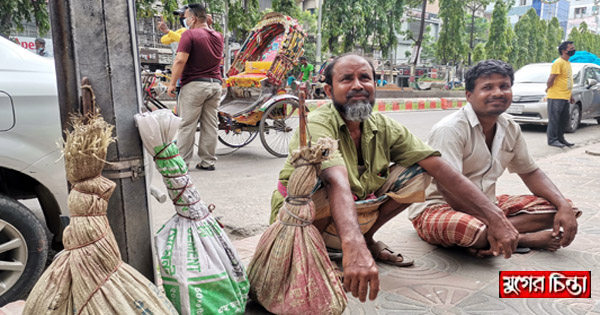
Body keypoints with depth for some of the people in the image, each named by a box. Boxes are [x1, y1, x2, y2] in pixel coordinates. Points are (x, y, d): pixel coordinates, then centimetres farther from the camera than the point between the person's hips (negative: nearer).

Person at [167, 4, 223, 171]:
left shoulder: (189, 34, -8)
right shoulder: (218, 36, 11)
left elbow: (180, 60, -17)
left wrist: (172, 83, -10)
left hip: (194, 85, -6)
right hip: (215, 84, 6)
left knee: (187, 125, 1)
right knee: (210, 125, 8)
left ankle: (182, 162, 6)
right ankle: (208, 161, 13)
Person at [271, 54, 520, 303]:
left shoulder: (384, 128, -7)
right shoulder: (317, 125, -25)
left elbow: (440, 168, -15)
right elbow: (338, 182, -44)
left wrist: (494, 216, -23)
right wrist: (353, 247, -59)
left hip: (357, 213, 6)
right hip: (299, 221, -5)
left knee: (415, 173, -8)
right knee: (317, 182, -38)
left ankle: (368, 238, 6)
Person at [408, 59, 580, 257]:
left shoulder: (510, 129, 4)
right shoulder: (450, 129, -21)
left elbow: (530, 173, 14)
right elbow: (450, 191, -26)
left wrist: (564, 206, -3)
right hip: (436, 209, -8)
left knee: (556, 207, -3)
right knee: (472, 228, -41)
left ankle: (488, 237, -19)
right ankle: (525, 239, -9)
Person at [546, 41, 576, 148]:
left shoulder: (568, 63, 16)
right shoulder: (558, 63, -14)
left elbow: (568, 80, 20)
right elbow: (551, 79, -16)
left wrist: (570, 95, 19)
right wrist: (548, 88, 0)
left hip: (565, 98, 9)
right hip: (556, 97, -9)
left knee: (564, 119, 13)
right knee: (554, 119, -3)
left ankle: (560, 138, 23)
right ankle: (552, 140, 3)